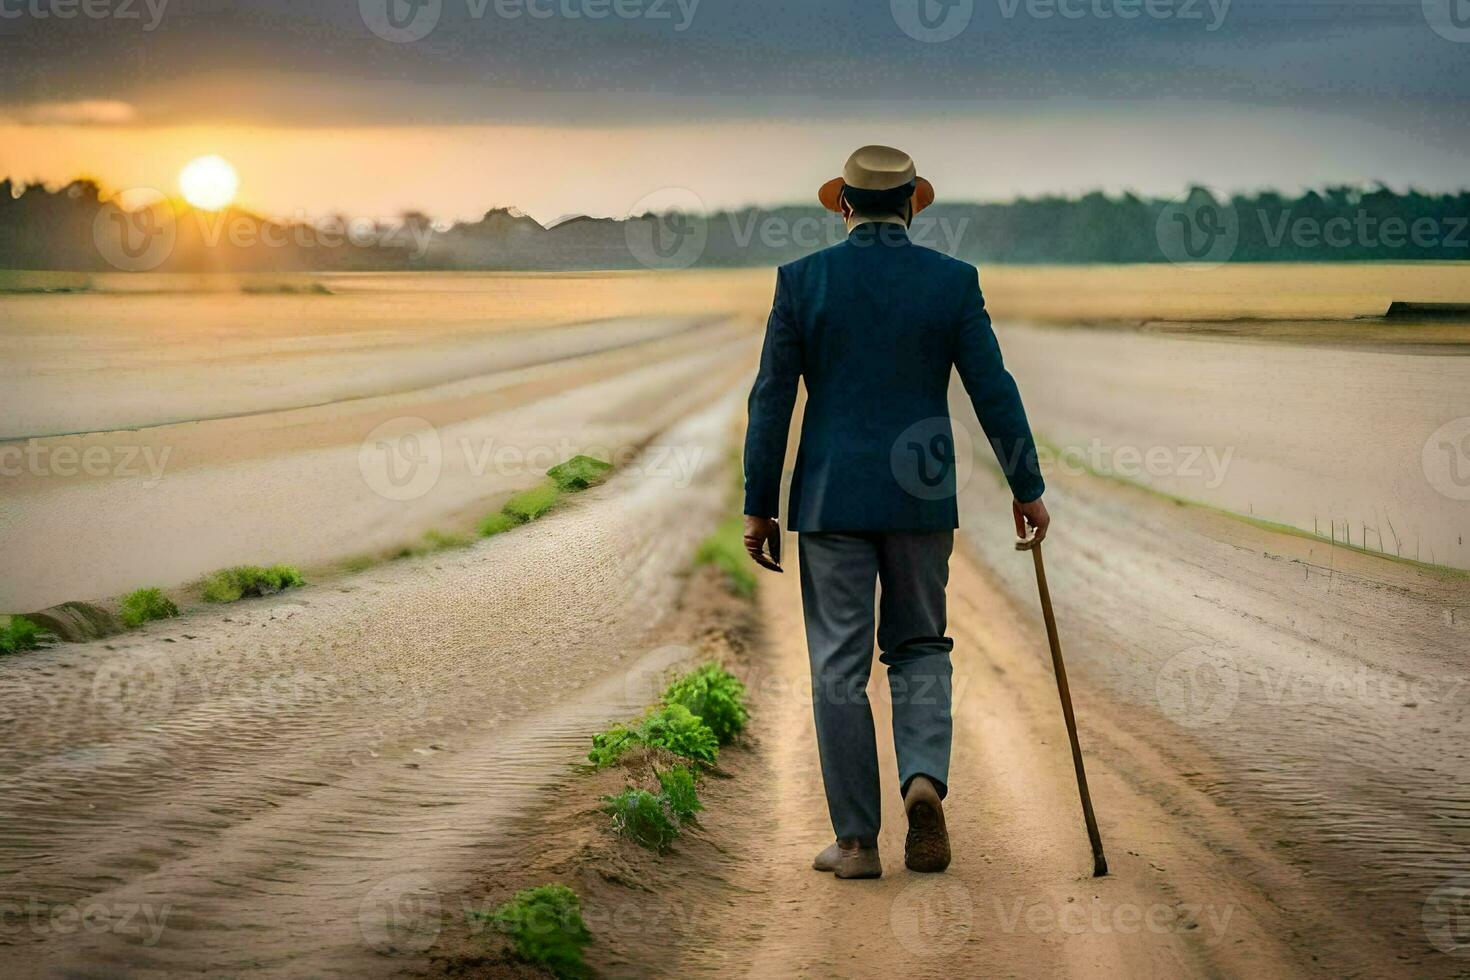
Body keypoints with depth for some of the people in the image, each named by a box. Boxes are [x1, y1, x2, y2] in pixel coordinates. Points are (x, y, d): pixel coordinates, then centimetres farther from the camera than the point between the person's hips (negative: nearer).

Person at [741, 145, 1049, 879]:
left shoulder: (802, 280, -3)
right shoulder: (952, 280, -1)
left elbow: (772, 399, -3)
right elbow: (993, 392, -1)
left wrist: (759, 507, 3)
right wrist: (1027, 489, 9)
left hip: (831, 496, -1)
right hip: (922, 495, 1)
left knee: (840, 666, 5)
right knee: (919, 648, 17)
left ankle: (856, 840, 5)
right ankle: (924, 777, -9)